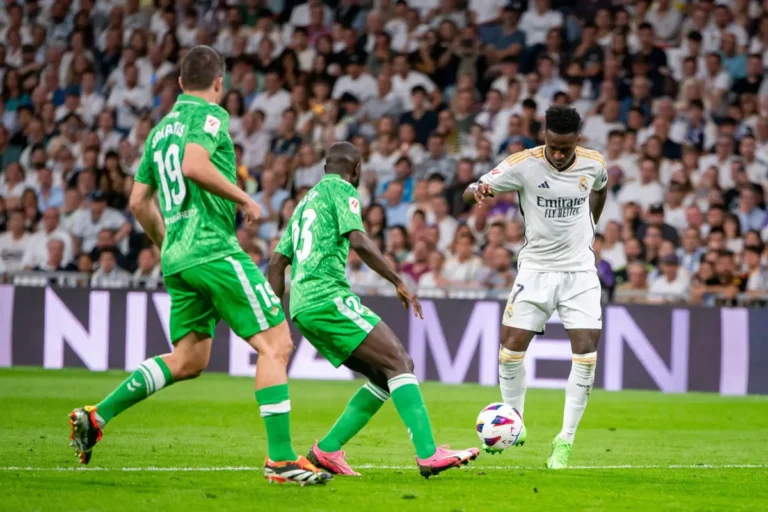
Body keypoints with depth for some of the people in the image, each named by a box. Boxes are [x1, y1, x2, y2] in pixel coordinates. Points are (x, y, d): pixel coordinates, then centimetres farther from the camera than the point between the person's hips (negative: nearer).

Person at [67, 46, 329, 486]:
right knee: (276, 344, -7)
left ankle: (97, 415, 10)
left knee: (187, 360, 16)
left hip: (178, 257, 9)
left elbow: (140, 202, 23)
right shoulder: (209, 115, -4)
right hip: (214, 248, -9)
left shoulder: (160, 130, 20)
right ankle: (281, 459, -12)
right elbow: (194, 165, -23)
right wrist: (243, 198, -13)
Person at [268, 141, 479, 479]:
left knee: (384, 376, 10)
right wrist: (399, 282, -10)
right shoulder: (341, 189, 2)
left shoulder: (306, 202, 27)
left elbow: (277, 262, 26)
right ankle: (428, 455, -28)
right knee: (398, 361, -15)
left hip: (303, 306, 9)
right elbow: (358, 242, -14)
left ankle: (327, 450, 4)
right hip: (328, 296, -9)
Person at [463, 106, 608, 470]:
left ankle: (565, 441, -5)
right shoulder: (523, 164, -15)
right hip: (536, 268, -1)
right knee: (511, 346, -7)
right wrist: (478, 191, -41)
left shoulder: (593, 164, -6)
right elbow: (471, 192, -18)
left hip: (580, 269, 1)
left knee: (586, 352, -11)